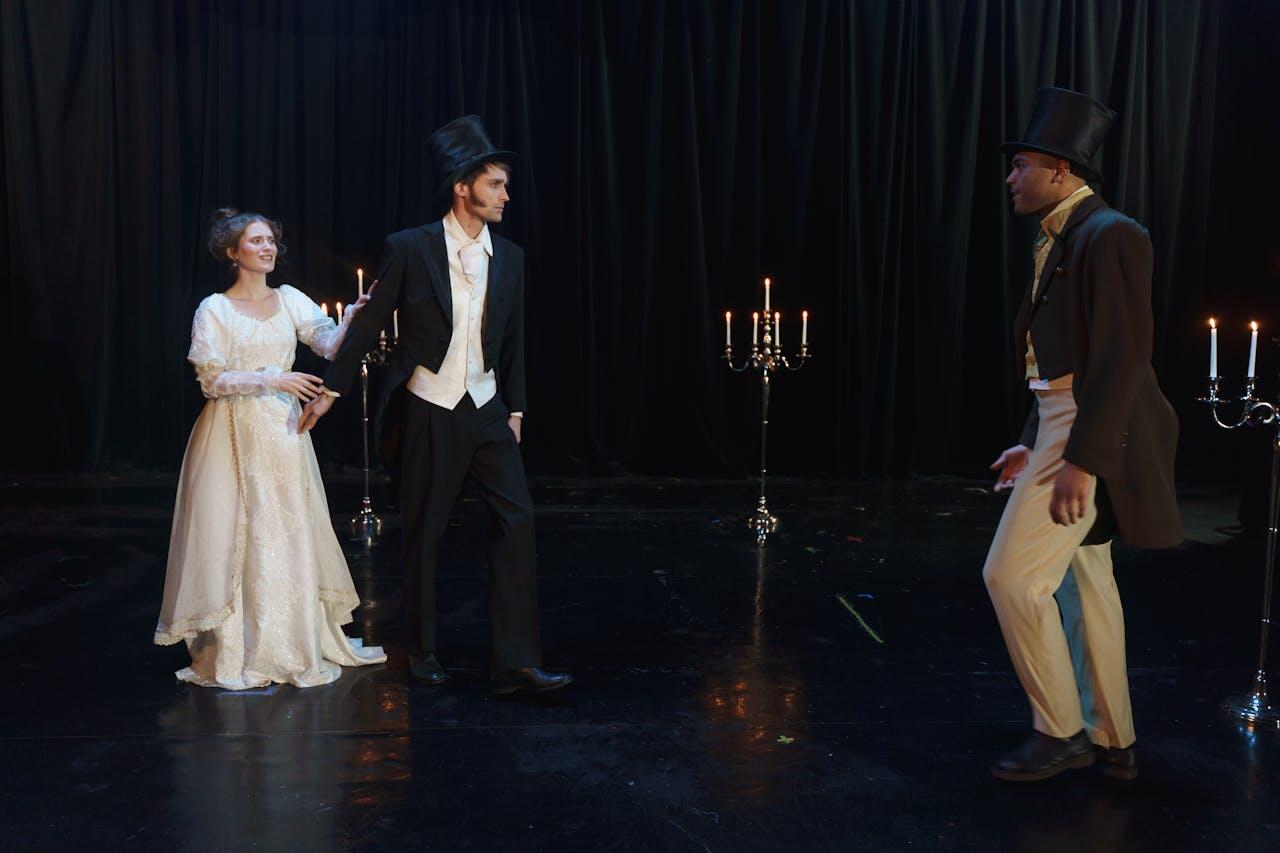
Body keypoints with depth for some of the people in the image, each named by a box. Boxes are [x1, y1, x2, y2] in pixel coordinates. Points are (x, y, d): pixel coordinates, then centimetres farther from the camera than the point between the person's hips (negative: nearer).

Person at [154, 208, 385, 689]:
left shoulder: (290, 300, 8)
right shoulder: (214, 310, -4)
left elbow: (328, 345, -4)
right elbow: (211, 380, -9)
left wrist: (350, 320, -23)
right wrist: (270, 379, -18)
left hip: (283, 432, 5)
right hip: (235, 436, -4)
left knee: (292, 533, 10)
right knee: (237, 536, -1)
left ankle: (297, 643, 22)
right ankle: (235, 654, 10)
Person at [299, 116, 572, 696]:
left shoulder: (509, 257, 6)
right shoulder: (410, 249, -7)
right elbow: (369, 323, -1)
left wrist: (514, 410, 13)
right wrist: (331, 390, 1)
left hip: (486, 411, 4)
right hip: (427, 413, -3)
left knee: (518, 521, -8)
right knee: (423, 534, 6)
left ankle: (516, 665, -3)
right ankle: (422, 651, 26)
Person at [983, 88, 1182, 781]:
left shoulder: (1109, 235, -15)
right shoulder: (1062, 240, 15)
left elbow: (1122, 358, -21)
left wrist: (1081, 460, -24)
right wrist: (1034, 443, 19)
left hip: (1089, 432, -10)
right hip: (1060, 423, 10)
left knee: (1012, 574, -9)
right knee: (1084, 578, 15)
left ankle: (1060, 731, 7)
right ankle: (1111, 740, 26)